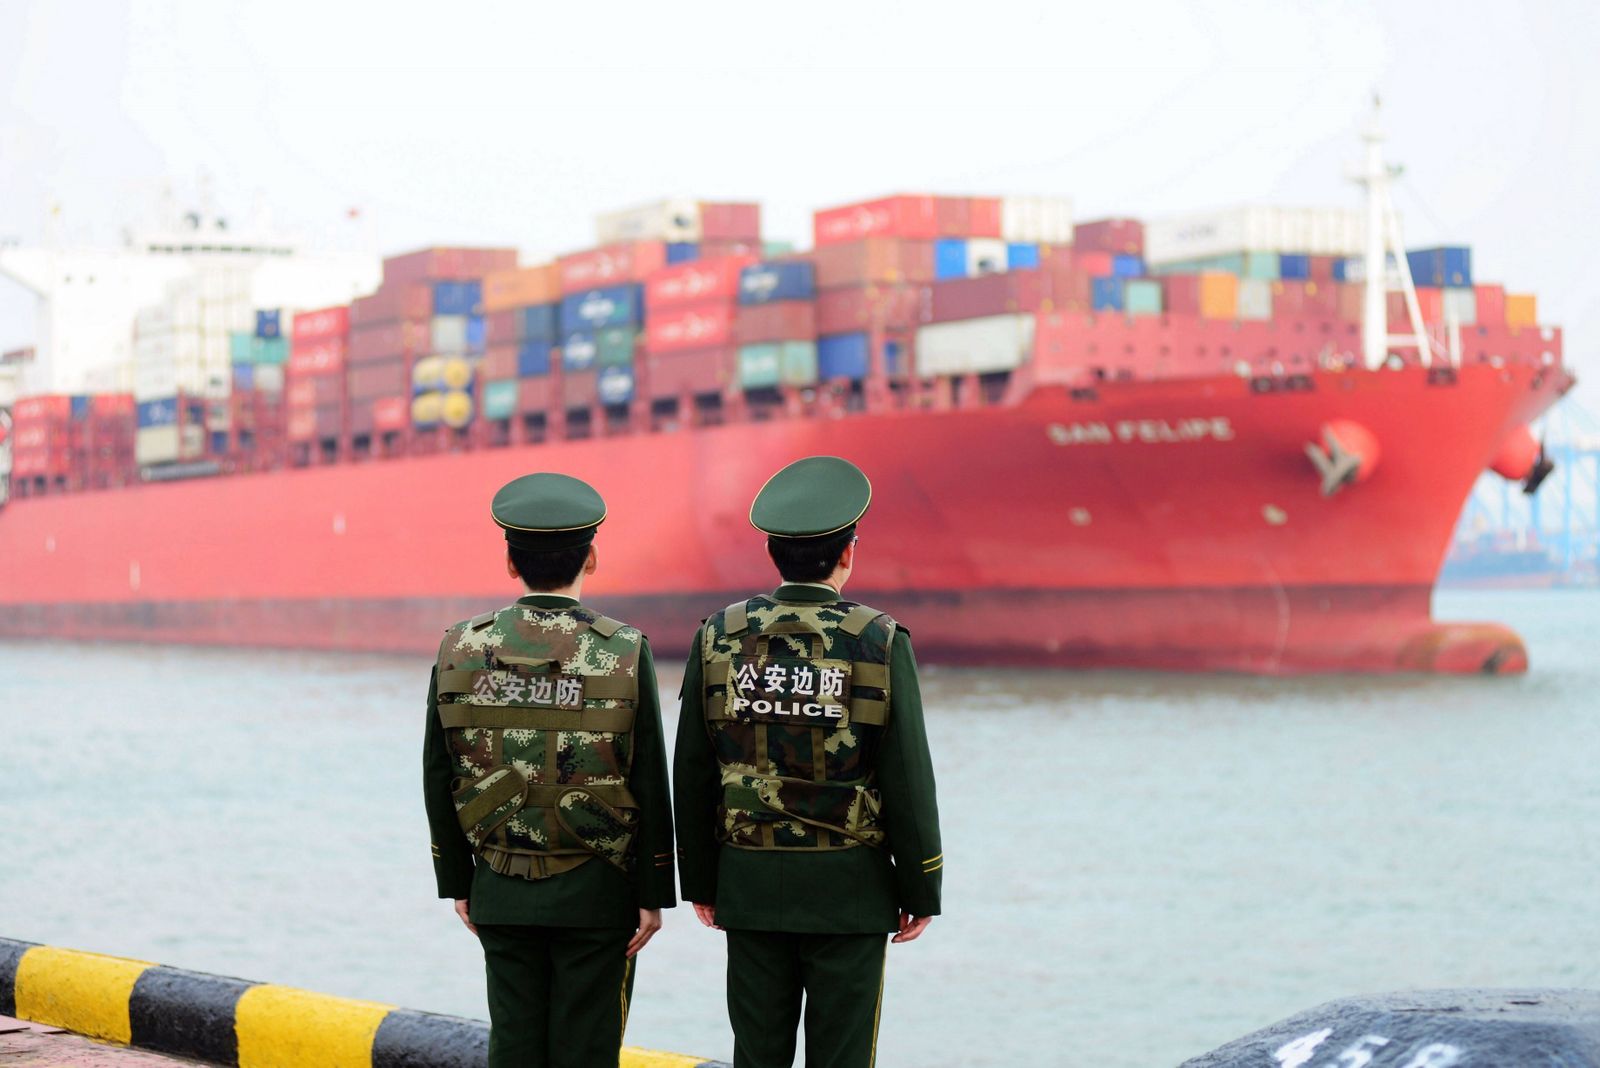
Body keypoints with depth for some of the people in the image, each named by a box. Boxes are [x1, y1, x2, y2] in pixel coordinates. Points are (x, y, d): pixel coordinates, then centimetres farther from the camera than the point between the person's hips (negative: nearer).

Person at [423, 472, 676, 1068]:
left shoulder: (460, 651, -1)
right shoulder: (625, 654, -9)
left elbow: (439, 782, 3)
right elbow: (649, 789, -8)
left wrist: (457, 882, 12)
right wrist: (653, 895, 0)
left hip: (501, 890, 3)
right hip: (594, 890, -3)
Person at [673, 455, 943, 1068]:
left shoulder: (718, 639, -2)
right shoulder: (880, 643, -10)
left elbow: (692, 776, 2)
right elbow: (908, 782, -10)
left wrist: (699, 881, 12)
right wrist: (921, 891, -1)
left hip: (751, 883, 3)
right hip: (848, 888, -3)